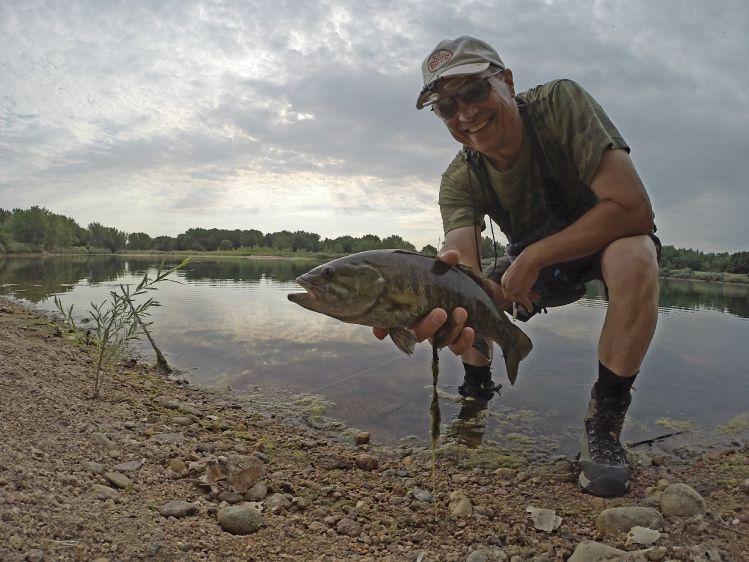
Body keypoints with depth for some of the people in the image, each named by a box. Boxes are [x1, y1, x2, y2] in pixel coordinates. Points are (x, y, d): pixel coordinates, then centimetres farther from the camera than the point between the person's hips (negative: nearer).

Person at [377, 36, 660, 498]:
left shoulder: (562, 104, -29)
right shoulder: (460, 181, -19)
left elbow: (633, 210, -34)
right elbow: (465, 269, -35)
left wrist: (531, 258, -35)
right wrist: (450, 307, -60)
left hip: (609, 236, -3)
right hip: (535, 264, 4)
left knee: (633, 259, -37)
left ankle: (605, 419, -21)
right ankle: (478, 390, 16)